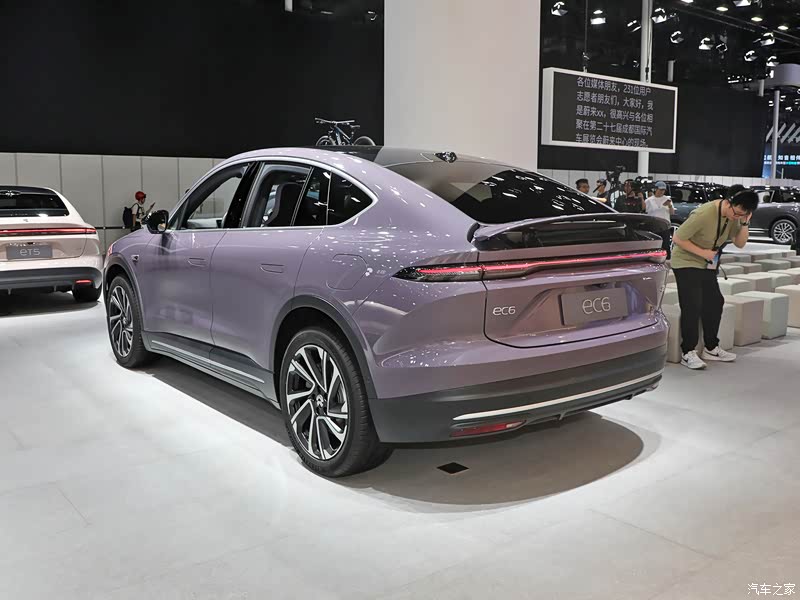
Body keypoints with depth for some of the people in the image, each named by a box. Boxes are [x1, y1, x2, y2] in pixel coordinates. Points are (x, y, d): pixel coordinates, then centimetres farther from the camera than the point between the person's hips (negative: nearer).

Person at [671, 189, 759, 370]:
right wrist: (703, 253, -21)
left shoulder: (735, 216, -3)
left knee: (715, 302, 7)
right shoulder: (704, 214, -26)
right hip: (687, 263, -8)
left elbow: (740, 243, 2)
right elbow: (677, 238, -23)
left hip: (708, 266, 8)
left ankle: (711, 348, 20)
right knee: (692, 307, -13)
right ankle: (688, 353, -6)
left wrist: (744, 223, -14)